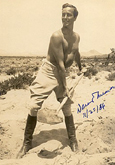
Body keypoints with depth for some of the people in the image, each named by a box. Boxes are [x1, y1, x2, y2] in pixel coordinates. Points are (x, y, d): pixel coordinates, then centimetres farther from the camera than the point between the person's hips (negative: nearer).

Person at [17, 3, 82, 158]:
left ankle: (73, 140, 25)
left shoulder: (76, 37, 4)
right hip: (48, 71, -6)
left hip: (62, 73, 6)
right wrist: (65, 87, -19)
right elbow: (60, 63, -20)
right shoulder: (57, 36, -19)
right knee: (34, 107, -11)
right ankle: (27, 142, 5)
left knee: (67, 108, 8)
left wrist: (80, 68, 38)